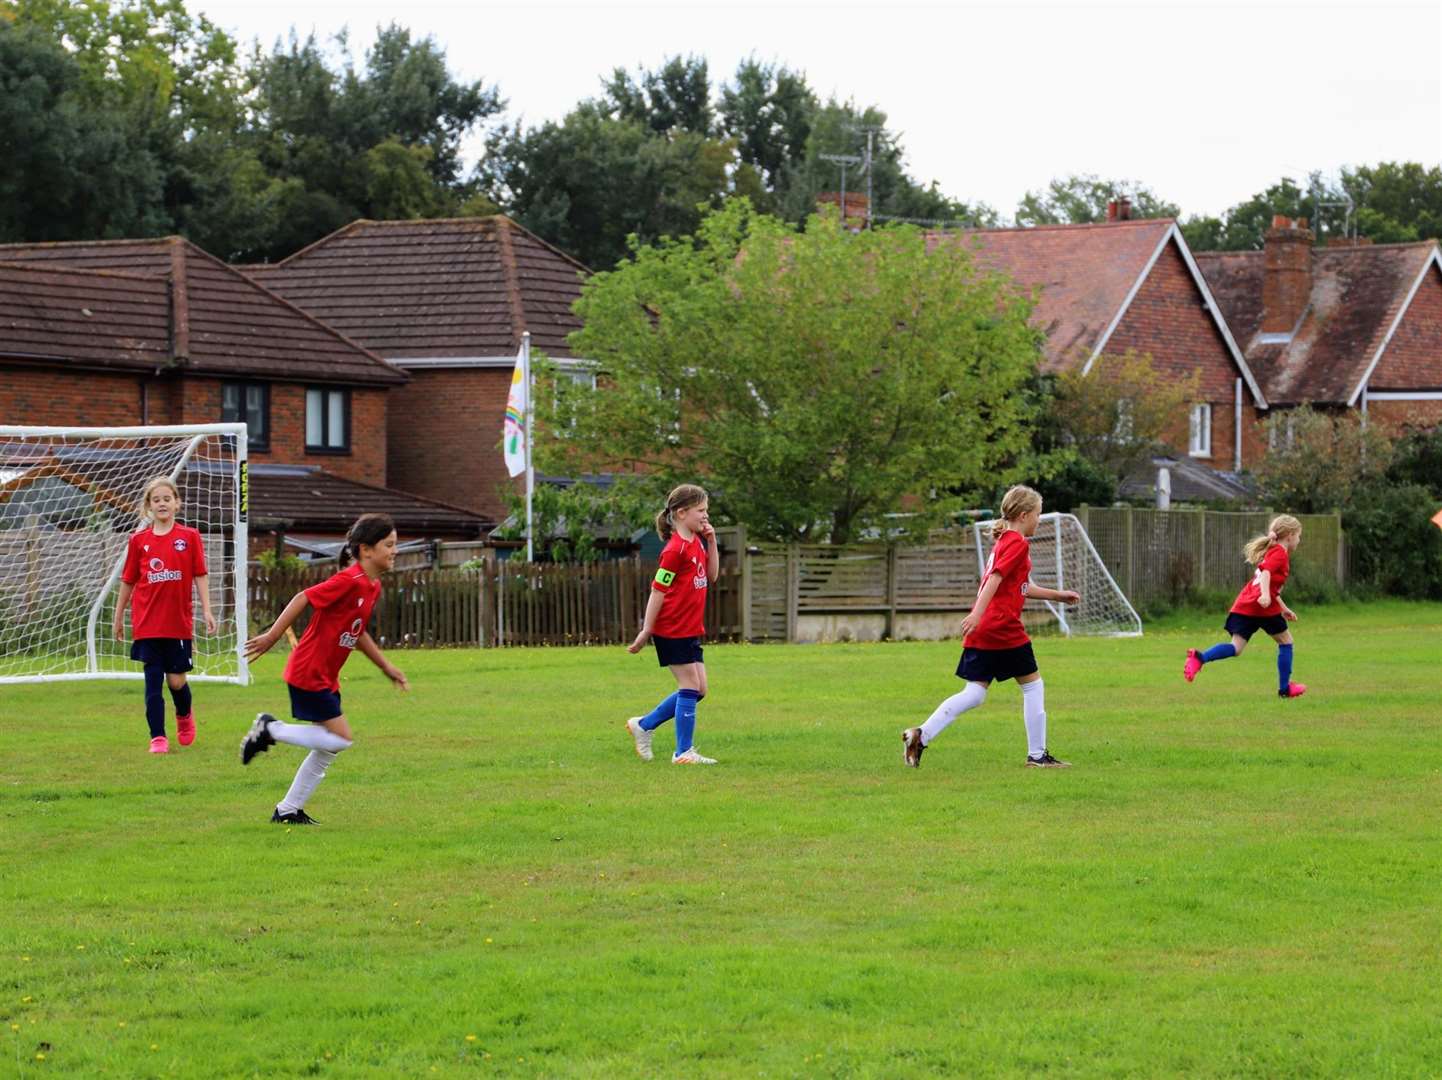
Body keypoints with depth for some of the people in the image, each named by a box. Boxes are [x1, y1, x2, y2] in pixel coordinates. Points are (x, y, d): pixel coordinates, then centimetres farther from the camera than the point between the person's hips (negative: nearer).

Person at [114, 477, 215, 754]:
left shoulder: (190, 537, 1)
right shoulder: (139, 540, 4)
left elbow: (200, 575, 2)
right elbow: (128, 581, 11)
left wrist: (206, 611, -6)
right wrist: (119, 617, 14)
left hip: (179, 622, -1)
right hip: (147, 624, 1)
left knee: (176, 680, 3)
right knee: (153, 682, -2)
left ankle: (185, 715, 34)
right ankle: (158, 737, 6)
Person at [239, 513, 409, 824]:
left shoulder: (373, 587, 8)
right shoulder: (349, 581, -21)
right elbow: (304, 598, -20)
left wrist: (386, 666, 19)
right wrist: (272, 636, -20)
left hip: (326, 678, 10)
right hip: (308, 673, -10)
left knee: (327, 750, 12)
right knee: (342, 738, -11)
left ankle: (288, 811, 21)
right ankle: (271, 729, 1)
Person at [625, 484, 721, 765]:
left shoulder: (696, 542, 10)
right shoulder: (676, 549, -17)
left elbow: (711, 576, 16)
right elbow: (657, 591, -16)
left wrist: (711, 542, 4)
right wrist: (646, 631, -16)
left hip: (690, 630, 9)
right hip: (672, 629, -9)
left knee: (698, 689, 10)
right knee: (690, 686, -5)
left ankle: (643, 726, 20)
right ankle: (683, 752, 2)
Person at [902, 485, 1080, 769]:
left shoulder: (1003, 541, 21)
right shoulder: (1017, 543, -9)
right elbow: (995, 578, -22)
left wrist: (1058, 595, 33)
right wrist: (978, 614, -31)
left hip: (982, 631, 9)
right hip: (1003, 628, -9)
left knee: (975, 693, 6)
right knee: (1032, 685, 5)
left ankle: (921, 735, -7)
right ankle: (1037, 755, 9)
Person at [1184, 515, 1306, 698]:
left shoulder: (1271, 552, 29)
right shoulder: (1280, 554, -1)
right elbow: (1266, 572, -21)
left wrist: (1284, 609, 40)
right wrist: (1266, 595, -35)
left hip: (1243, 607, 8)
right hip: (1263, 608, -8)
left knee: (1236, 647, -3)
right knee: (1285, 641, 11)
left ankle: (1199, 658, -27)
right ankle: (1284, 688, 14)